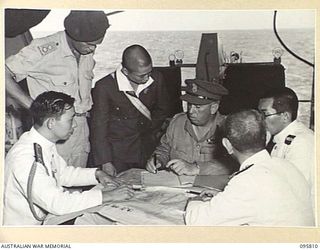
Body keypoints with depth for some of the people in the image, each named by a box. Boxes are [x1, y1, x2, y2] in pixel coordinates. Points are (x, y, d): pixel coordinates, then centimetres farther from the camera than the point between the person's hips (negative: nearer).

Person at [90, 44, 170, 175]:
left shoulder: (155, 79, -8)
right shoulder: (104, 87, -19)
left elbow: (162, 110, 13)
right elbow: (98, 126, -16)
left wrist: (153, 133, 12)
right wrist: (105, 162, -19)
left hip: (148, 149, 4)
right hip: (117, 153, -3)